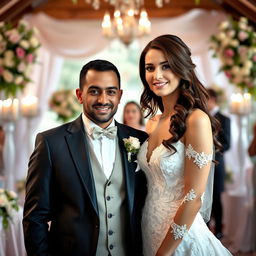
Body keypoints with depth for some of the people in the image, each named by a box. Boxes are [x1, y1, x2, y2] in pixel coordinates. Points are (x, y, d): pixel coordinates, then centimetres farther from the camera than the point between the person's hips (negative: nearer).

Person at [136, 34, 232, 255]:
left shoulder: (197, 120, -18)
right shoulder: (154, 122, 3)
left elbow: (194, 198, -19)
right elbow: (152, 184, 10)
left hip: (181, 238, -6)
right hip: (150, 231, 7)